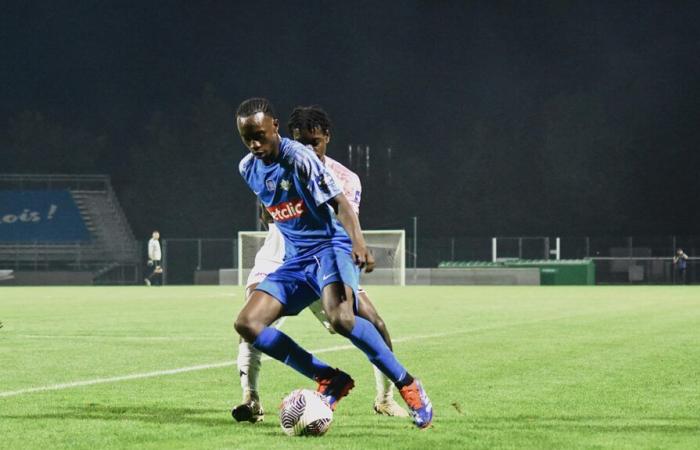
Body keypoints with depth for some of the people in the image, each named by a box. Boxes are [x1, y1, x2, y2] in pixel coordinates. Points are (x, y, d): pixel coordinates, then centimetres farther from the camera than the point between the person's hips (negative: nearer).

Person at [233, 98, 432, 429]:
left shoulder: (299, 158, -15)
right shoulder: (247, 168, 7)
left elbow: (339, 202, -23)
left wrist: (358, 242, -39)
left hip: (330, 246, -7)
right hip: (295, 258, 7)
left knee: (340, 318, -35)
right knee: (247, 323, -11)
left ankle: (407, 385, -17)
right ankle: (329, 380, -5)